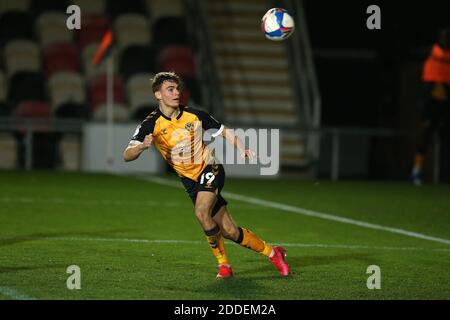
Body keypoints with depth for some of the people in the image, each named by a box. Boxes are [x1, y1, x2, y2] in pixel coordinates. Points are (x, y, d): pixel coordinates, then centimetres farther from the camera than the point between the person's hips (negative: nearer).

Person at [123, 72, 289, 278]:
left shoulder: (194, 115, -6)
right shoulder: (151, 125, -10)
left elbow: (225, 132, 6)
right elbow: (127, 156, -20)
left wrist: (242, 150, -12)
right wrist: (142, 146, -42)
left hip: (210, 170, -2)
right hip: (190, 181, 2)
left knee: (201, 212, -29)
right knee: (229, 231, -3)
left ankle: (223, 262, -9)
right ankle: (271, 252, 18)